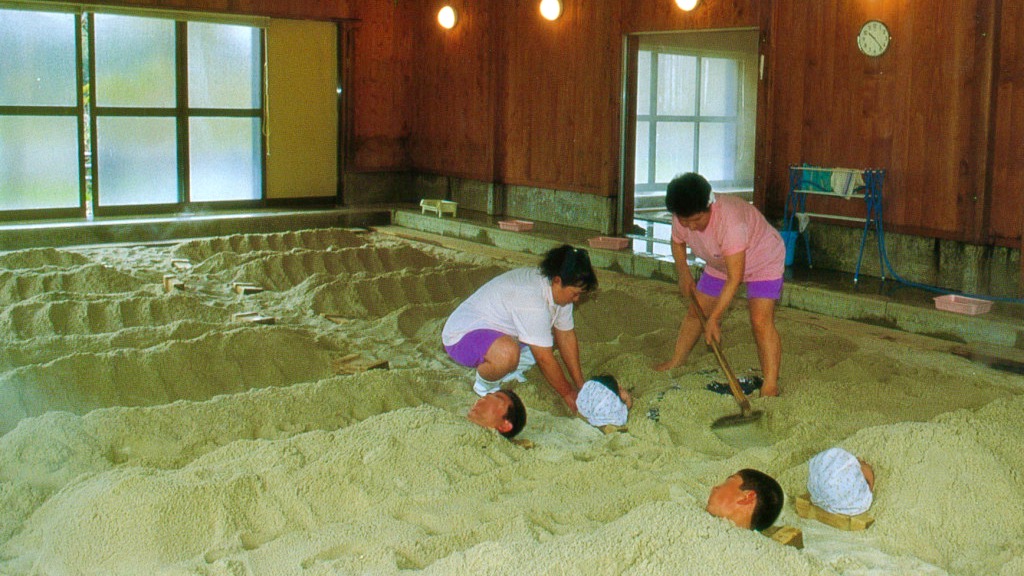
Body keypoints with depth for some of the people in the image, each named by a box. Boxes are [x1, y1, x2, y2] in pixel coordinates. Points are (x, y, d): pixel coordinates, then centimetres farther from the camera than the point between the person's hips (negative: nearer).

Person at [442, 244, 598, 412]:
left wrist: (580, 386, 0)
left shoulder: (559, 289, -6)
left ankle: (510, 370, 7)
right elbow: (545, 359, -28)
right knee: (508, 353, -40)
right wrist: (568, 394, -15)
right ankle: (485, 384, -8)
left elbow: (567, 337, 1)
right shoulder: (532, 300, -34)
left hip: (497, 328, 10)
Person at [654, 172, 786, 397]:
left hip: (763, 260, -7)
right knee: (695, 311, 11)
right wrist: (683, 273, -10)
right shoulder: (682, 217, -21)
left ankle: (770, 387, -18)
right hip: (721, 263, 7)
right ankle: (675, 362, 30)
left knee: (761, 321, -21)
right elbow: (677, 242, 5)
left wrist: (713, 319, -37)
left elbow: (734, 278, -39)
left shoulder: (730, 220, -42)